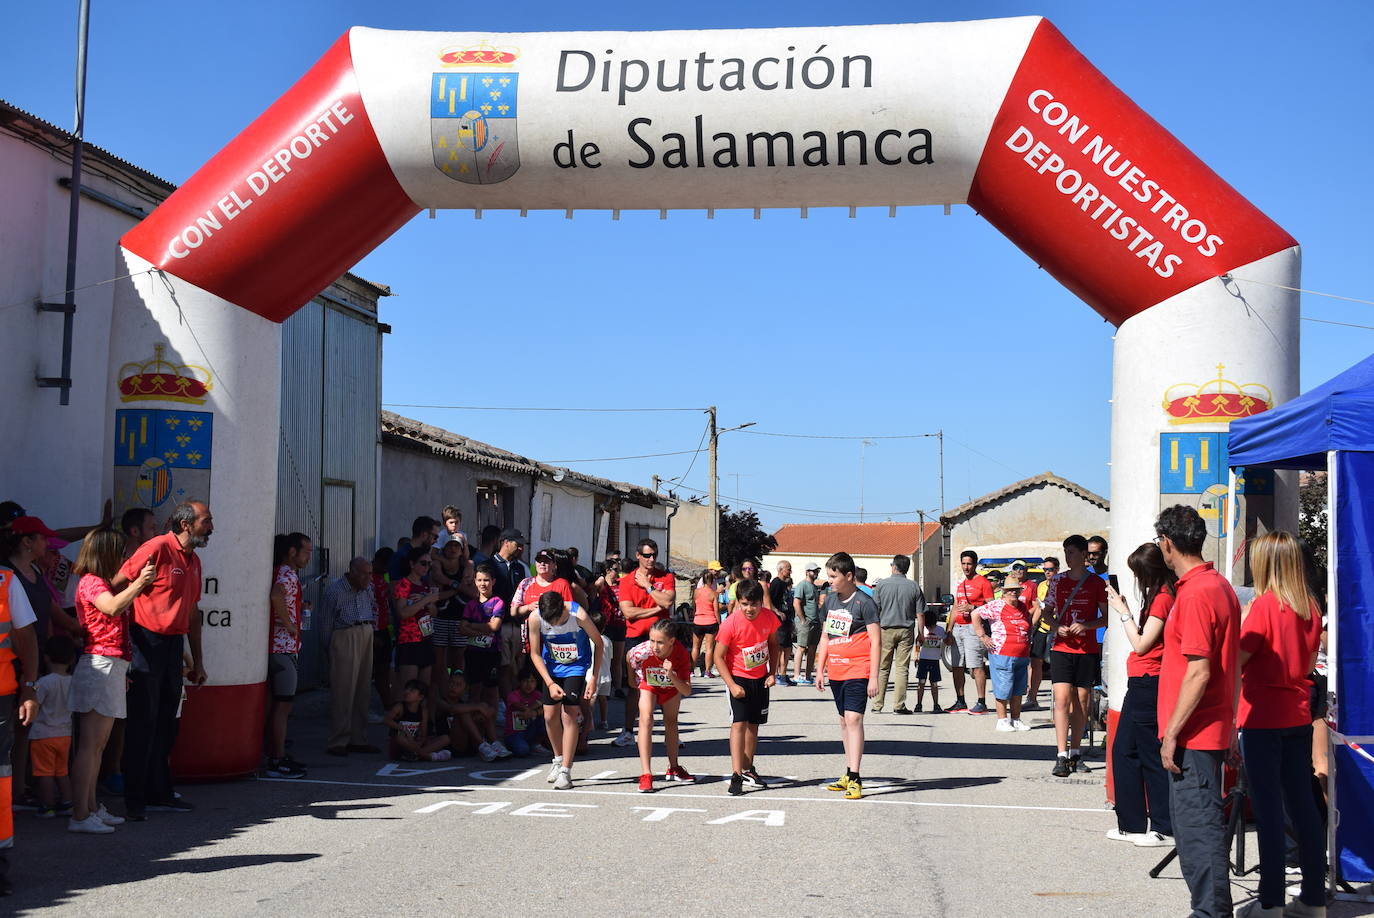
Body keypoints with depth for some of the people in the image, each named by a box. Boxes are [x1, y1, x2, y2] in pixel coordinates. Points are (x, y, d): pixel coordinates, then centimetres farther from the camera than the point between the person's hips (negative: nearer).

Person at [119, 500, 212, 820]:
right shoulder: (157, 548, -12)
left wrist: (197, 661, 21)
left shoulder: (194, 560, 14)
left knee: (166, 722, 14)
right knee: (143, 723, -4)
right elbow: (116, 587, -14)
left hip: (174, 645, 8)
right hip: (147, 643, -8)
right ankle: (134, 800, 2)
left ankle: (160, 793, 23)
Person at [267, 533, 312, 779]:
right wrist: (290, 624, -22)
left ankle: (276, 756, 22)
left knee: (279, 703, 15)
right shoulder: (288, 574, -14)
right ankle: (278, 762, -6)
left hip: (278, 646, 10)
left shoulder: (283, 572, 16)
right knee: (283, 703, -7)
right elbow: (276, 596, -34)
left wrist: (299, 605, 17)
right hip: (284, 646, -10)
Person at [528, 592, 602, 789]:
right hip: (551, 667, 3)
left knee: (569, 715, -12)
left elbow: (598, 644, -13)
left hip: (576, 666, -3)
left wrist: (593, 678, -14)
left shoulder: (578, 615, -29)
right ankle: (559, 758, 28)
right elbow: (535, 653, -9)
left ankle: (566, 771, -8)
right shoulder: (536, 618, -22)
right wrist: (550, 683, -17)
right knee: (550, 715, 3)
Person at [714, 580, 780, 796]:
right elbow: (719, 657, -16)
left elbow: (774, 645, 9)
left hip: (760, 678, 5)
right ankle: (736, 775, -17)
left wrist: (772, 672, 0)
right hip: (738, 678, -5)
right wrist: (732, 685, -20)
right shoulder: (730, 624, -23)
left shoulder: (770, 619, -10)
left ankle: (747, 769, 27)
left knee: (753, 723, 13)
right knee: (739, 723, -14)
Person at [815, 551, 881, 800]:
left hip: (858, 670, -7)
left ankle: (854, 778, -16)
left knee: (853, 718, -15)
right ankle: (848, 775, 21)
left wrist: (873, 677, -14)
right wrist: (820, 669, 16)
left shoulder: (864, 602, -11)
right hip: (836, 671, 7)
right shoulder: (830, 598, 10)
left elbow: (875, 641, -11)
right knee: (844, 720, 13)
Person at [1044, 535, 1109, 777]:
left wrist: (1086, 625, -14)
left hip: (1088, 650, 0)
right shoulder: (1058, 581, 6)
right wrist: (1057, 626, -6)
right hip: (1062, 648, 0)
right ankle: (1061, 757, -13)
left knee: (1082, 702, 6)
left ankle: (1075, 752, 18)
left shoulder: (1097, 583, 1)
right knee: (1062, 699, -11)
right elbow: (1048, 611, 14)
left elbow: (1106, 616, 3)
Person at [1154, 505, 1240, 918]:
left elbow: (1199, 672, -22)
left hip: (1193, 734, -10)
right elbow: (1229, 666, 18)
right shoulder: (1221, 586, 12)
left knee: (1198, 826, -6)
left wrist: (1172, 733, -18)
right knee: (1197, 824, 16)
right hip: (1213, 729, 10)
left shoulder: (1195, 594, -18)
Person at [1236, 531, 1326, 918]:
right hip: (1298, 715, 6)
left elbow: (1236, 658, -16)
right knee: (1302, 805, 11)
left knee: (1268, 808, -2)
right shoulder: (1311, 608, 5)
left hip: (1262, 717, -6)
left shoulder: (1265, 605, -15)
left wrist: (1241, 623, -2)